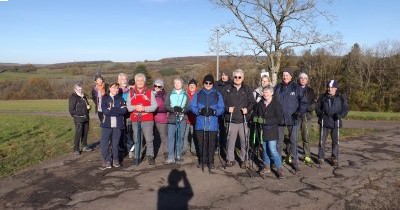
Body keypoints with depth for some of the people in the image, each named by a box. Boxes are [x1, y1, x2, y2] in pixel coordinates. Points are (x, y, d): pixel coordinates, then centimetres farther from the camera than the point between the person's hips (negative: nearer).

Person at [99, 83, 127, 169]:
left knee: (115, 143, 6)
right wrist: (118, 110, -9)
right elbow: (105, 111, -10)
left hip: (118, 124, 1)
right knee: (104, 143, -5)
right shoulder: (105, 98, 6)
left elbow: (124, 110, -7)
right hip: (107, 124, -1)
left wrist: (111, 109, -9)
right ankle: (107, 162, 6)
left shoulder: (121, 99, 10)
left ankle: (115, 160, 21)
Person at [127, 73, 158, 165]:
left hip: (147, 120, -2)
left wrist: (144, 108, -18)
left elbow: (154, 106, -4)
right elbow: (128, 106, 4)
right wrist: (135, 107, -15)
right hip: (135, 120, 2)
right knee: (136, 139, 8)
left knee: (149, 139, -2)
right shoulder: (131, 92, 9)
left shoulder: (150, 92, 2)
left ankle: (150, 156, 11)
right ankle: (137, 157, 18)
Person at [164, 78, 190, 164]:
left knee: (180, 137, 4)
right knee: (171, 137, -7)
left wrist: (182, 109, -16)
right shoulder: (169, 94, 12)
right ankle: (171, 157, -7)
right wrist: (173, 109, -16)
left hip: (182, 119, 1)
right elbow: (166, 106, 2)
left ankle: (178, 155, 15)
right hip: (172, 119, -1)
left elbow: (188, 106, 4)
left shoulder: (185, 95, 13)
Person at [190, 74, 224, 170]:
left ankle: (210, 162, 12)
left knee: (211, 144, 0)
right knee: (201, 143, 4)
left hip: (213, 124, 0)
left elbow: (221, 109, 2)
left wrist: (214, 111, -17)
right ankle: (202, 160, 21)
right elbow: (192, 107, 3)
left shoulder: (217, 95, 8)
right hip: (200, 124, 1)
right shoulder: (198, 94, 10)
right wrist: (200, 111, -15)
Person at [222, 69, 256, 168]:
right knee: (231, 141, 5)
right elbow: (222, 102, 5)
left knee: (244, 141, 3)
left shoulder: (247, 89, 8)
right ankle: (230, 159, 19)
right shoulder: (227, 89, 6)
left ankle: (243, 160, 19)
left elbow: (252, 102, 7)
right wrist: (227, 108, -12)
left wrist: (247, 109, -10)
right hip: (231, 120, 0)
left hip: (244, 120, 1)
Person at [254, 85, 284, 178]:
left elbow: (278, 118, -14)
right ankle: (266, 166, 28)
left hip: (272, 130, -5)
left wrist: (265, 121, -19)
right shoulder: (260, 103, 5)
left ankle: (279, 168, 5)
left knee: (272, 150, -9)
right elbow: (255, 114, 19)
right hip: (262, 130, 5)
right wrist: (257, 119, -4)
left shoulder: (276, 104, -9)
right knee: (265, 149, 13)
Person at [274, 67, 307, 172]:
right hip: (279, 119, 2)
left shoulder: (296, 88, -2)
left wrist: (300, 112, -14)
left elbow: (303, 102, -1)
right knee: (278, 141, 11)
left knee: (294, 141, 4)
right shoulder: (278, 88, 4)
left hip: (293, 119, -2)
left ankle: (295, 161, 16)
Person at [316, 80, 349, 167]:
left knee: (335, 141, 5)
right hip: (324, 122, 1)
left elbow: (346, 108, 3)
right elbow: (317, 107, 11)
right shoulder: (322, 97, 5)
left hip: (335, 123, 0)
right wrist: (320, 113, -10)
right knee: (322, 140, 5)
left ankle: (335, 159, 16)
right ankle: (321, 157, 17)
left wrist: (340, 115, -17)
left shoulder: (341, 98, 2)